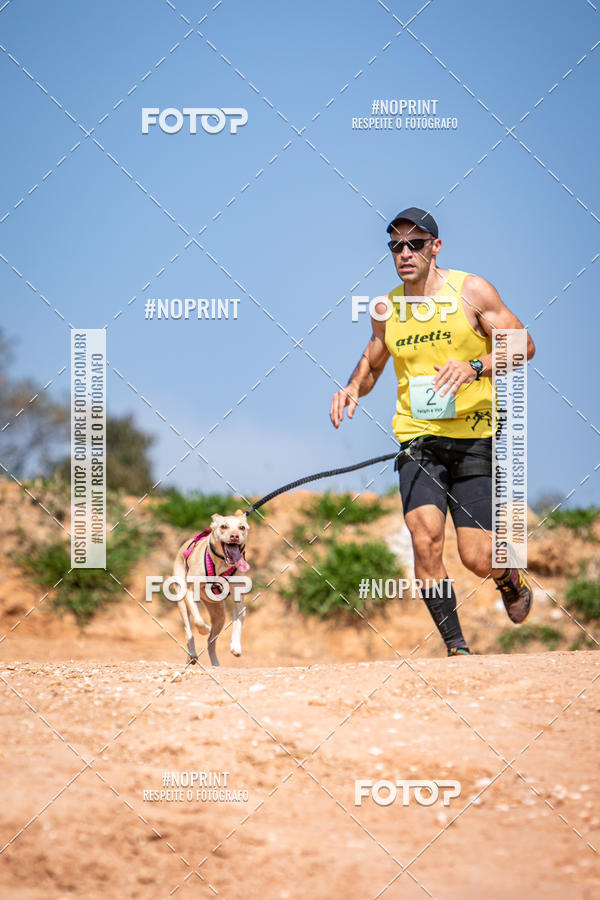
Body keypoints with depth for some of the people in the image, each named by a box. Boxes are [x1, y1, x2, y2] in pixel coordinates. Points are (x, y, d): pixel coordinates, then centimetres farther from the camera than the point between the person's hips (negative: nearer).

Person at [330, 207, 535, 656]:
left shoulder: (472, 290, -3)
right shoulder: (386, 309, 8)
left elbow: (522, 345, -3)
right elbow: (372, 362, 24)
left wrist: (475, 367, -20)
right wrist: (353, 388, 2)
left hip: (476, 438, -2)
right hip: (419, 440, 3)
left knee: (478, 559, -6)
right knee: (426, 541, -19)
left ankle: (511, 577, 32)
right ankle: (457, 648, -8)